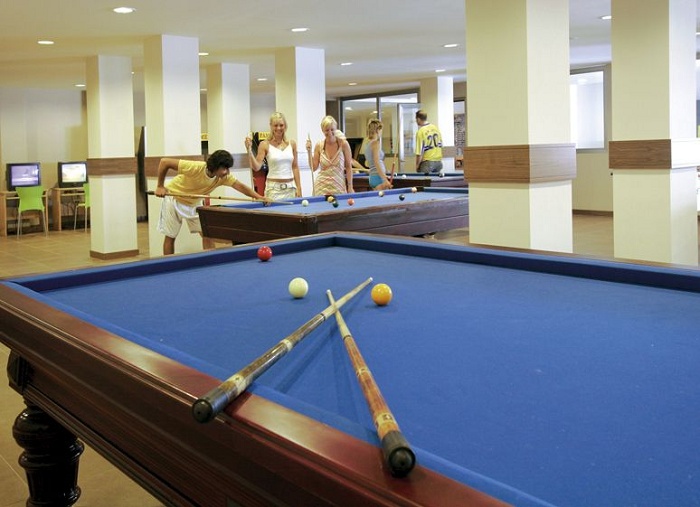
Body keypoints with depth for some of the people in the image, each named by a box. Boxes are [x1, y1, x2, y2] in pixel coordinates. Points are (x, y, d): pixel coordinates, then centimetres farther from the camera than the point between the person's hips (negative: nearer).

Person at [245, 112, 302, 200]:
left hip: (290, 187, 3)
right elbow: (256, 167, -10)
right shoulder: (265, 145, -3)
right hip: (274, 188, -3)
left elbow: (295, 167, 9)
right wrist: (249, 150, -21)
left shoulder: (292, 143, 7)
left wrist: (298, 188, 5)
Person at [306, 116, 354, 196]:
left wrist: (350, 187, -5)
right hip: (322, 186, 1)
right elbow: (313, 168, 3)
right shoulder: (319, 145, 1)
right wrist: (309, 151, -7)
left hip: (338, 186, -1)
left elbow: (349, 167, -2)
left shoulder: (343, 144, -5)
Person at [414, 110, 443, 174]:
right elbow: (440, 144, 15)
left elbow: (420, 152, -14)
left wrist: (417, 165, -5)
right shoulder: (436, 128, 7)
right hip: (439, 161, 7)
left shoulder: (420, 132, -13)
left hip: (428, 162, -6)